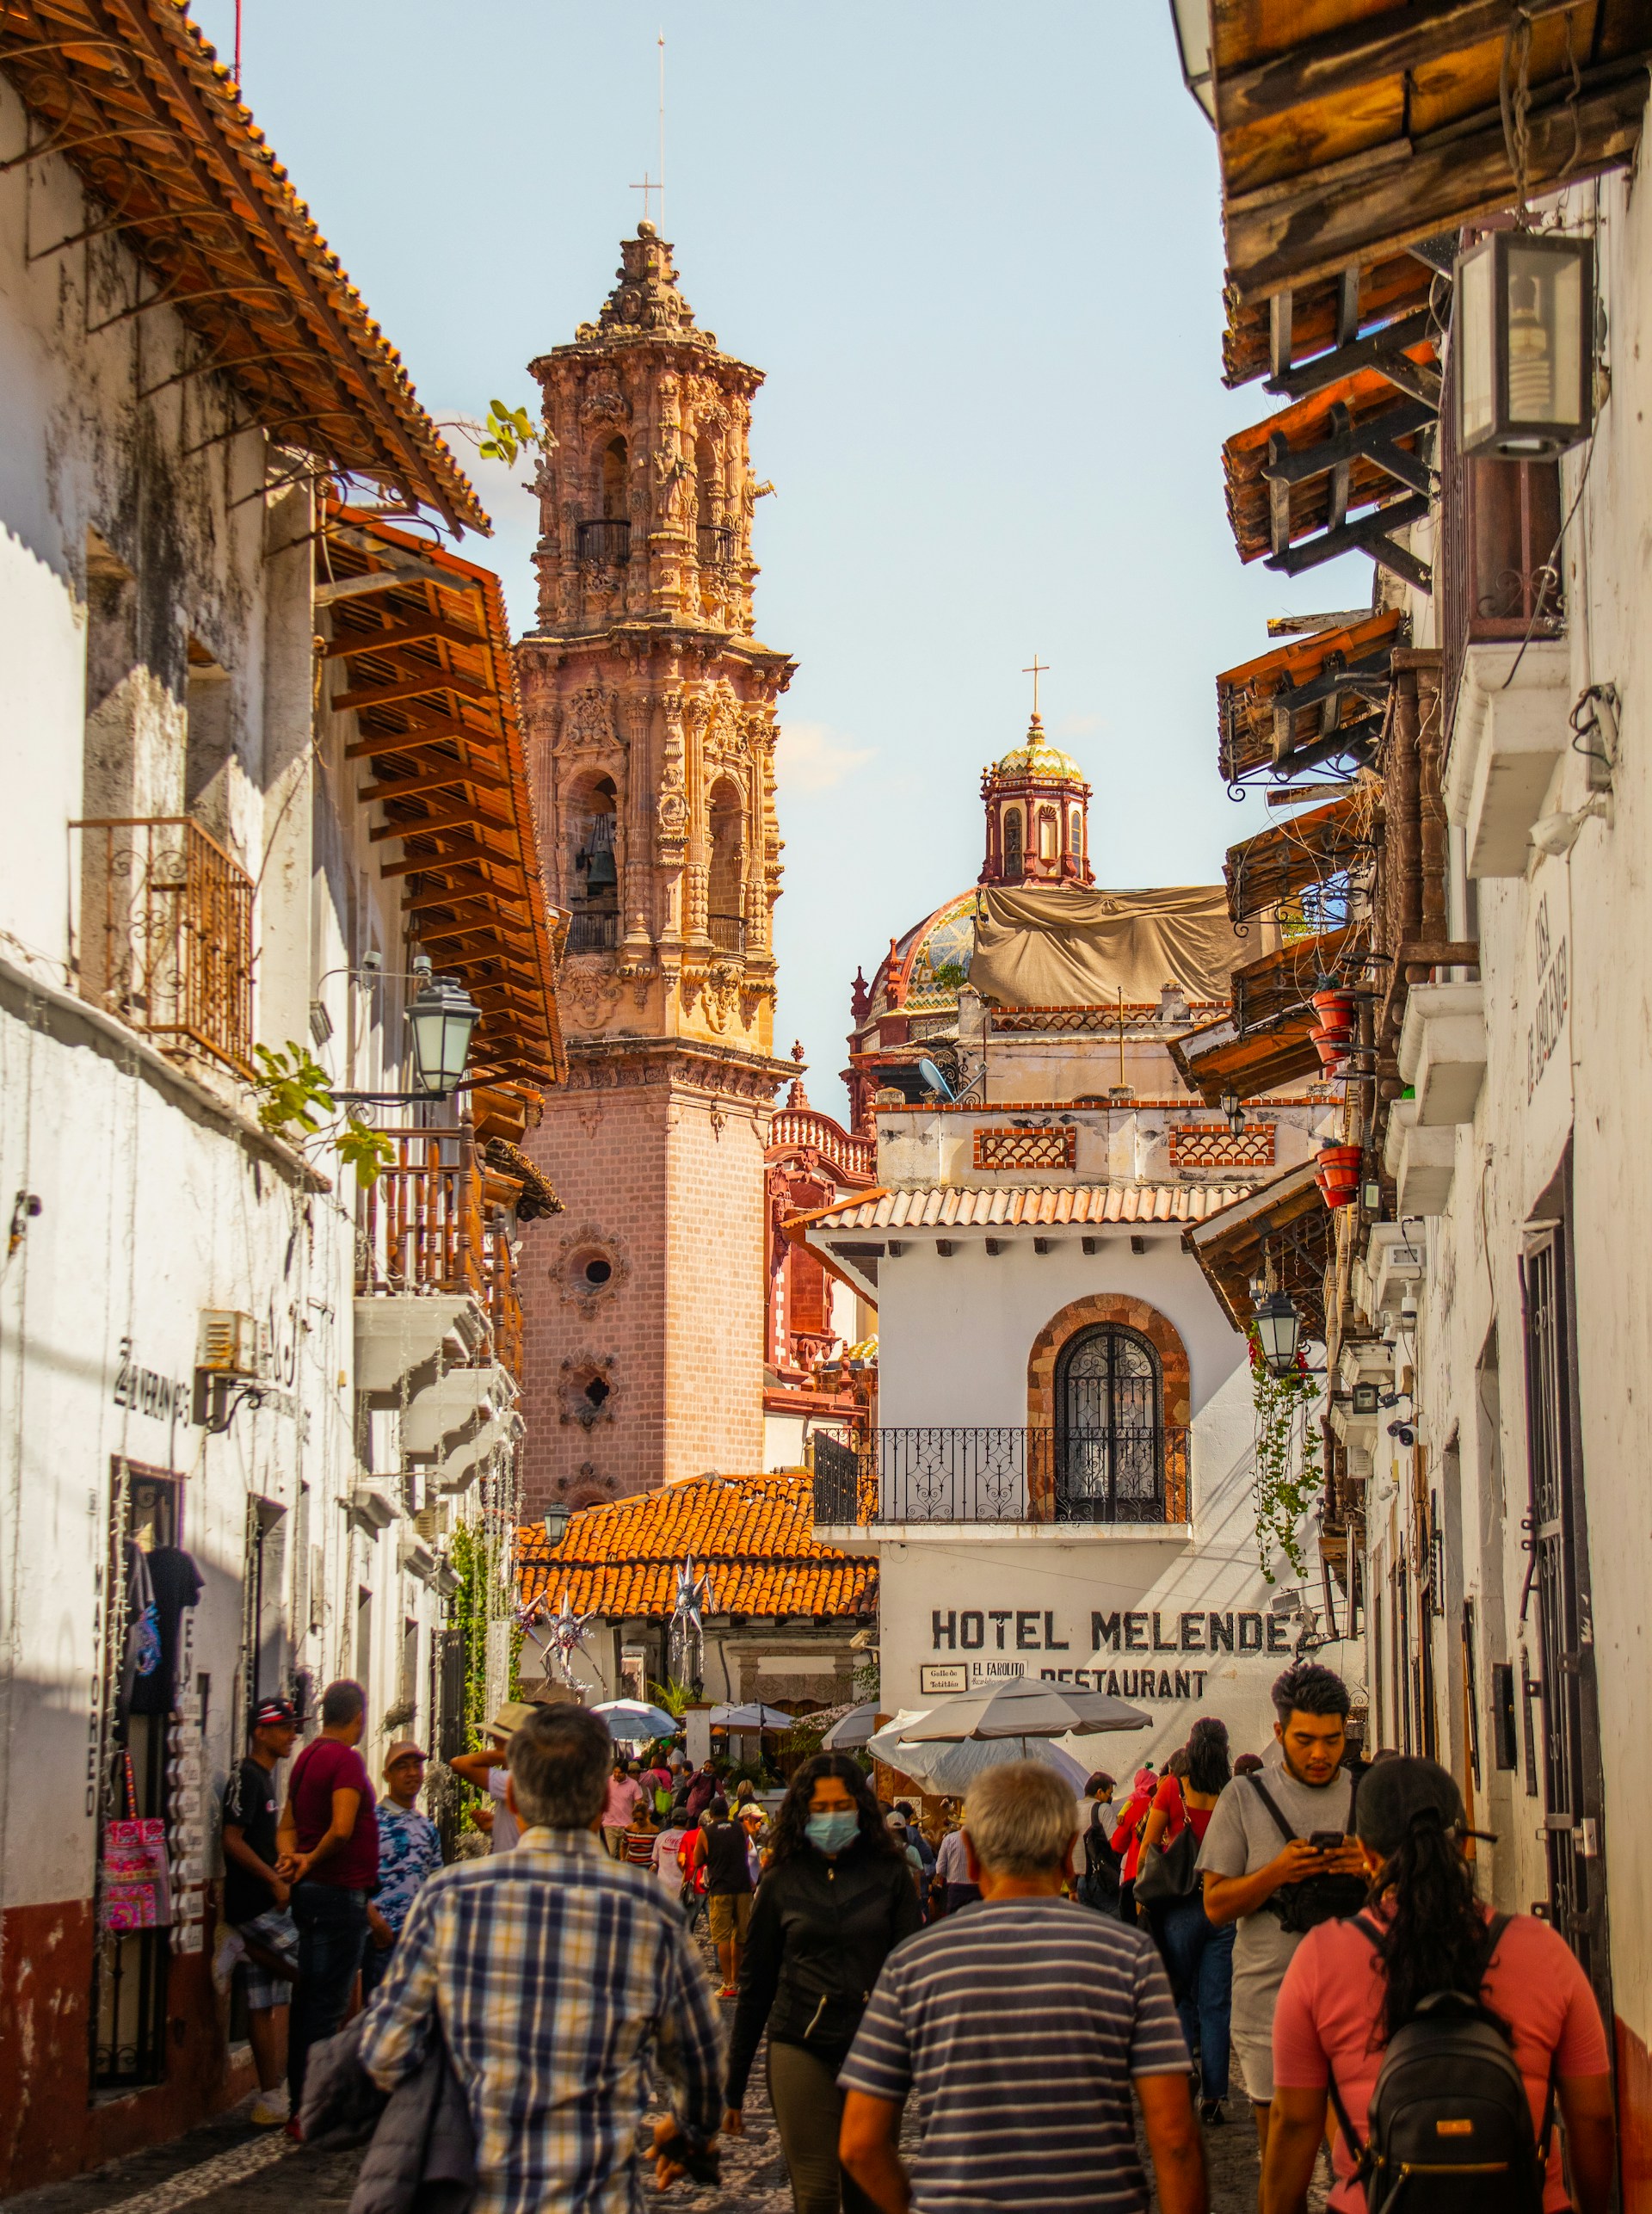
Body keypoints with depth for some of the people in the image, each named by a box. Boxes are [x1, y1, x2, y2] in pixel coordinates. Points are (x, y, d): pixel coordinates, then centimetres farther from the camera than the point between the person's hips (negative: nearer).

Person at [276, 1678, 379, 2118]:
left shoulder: (307, 1757, 14)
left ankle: (298, 2107, 18)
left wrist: (292, 1857, 0)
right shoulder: (346, 1760, -14)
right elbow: (341, 1830, -25)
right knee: (327, 2004, -7)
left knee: (310, 2000, 13)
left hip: (311, 1891, 9)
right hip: (339, 1893, -9)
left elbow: (287, 1826, 18)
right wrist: (313, 1862, -10)